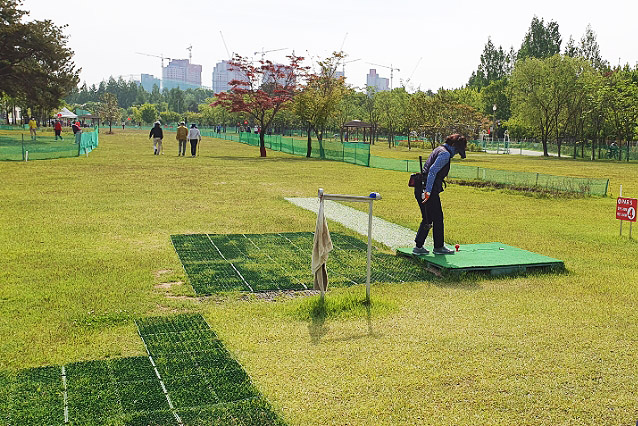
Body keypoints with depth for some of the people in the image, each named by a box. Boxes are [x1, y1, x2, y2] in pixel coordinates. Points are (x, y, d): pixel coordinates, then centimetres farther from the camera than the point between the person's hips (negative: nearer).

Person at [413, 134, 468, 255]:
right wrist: (428, 191, -25)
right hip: (428, 189, -10)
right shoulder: (445, 154, -11)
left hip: (420, 188, 10)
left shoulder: (439, 149, 19)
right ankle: (439, 247, 14)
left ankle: (418, 246, 16)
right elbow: (433, 171, -22)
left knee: (427, 219, 15)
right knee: (437, 218, 4)